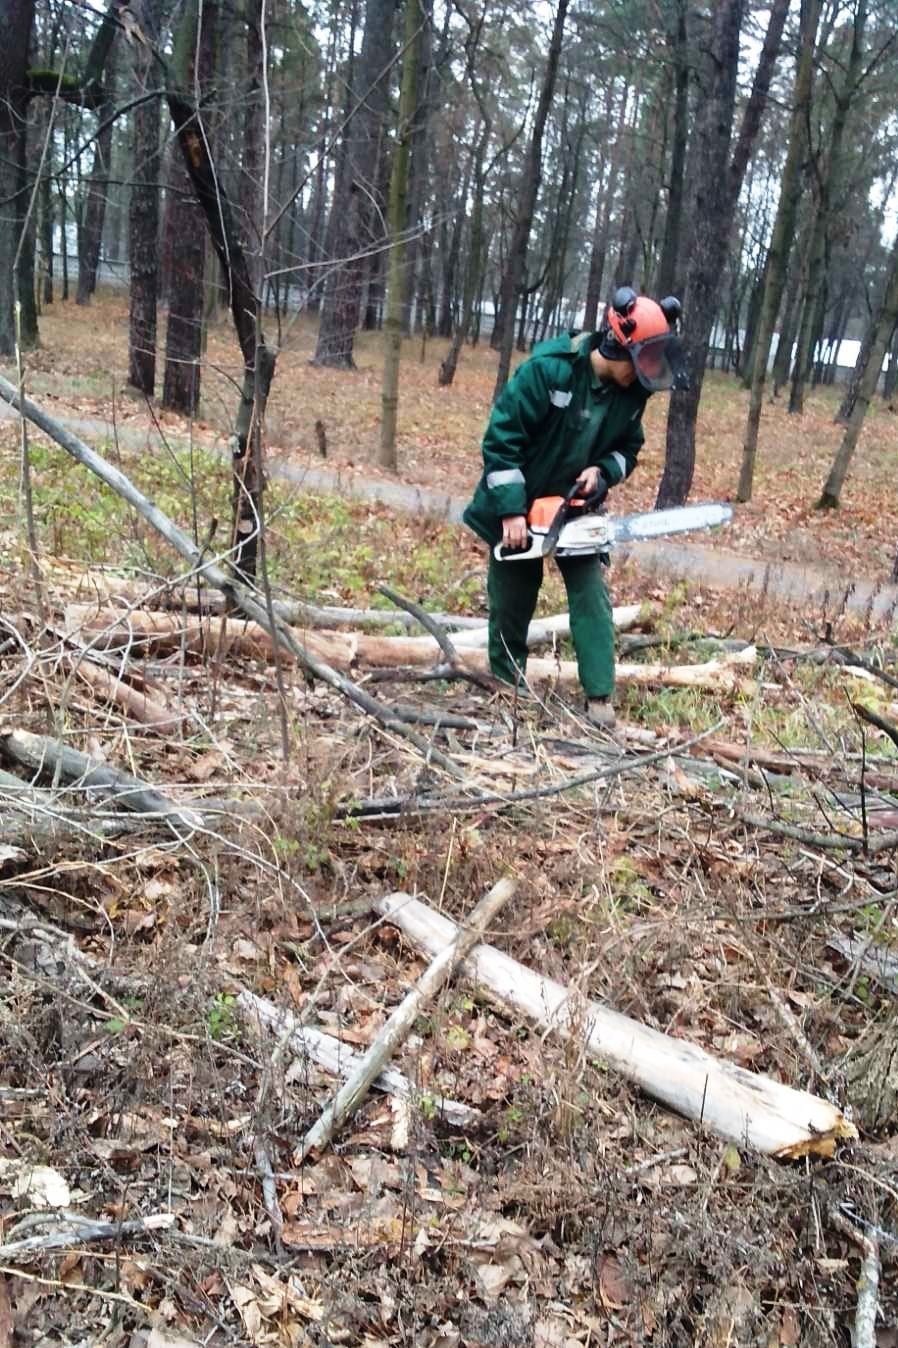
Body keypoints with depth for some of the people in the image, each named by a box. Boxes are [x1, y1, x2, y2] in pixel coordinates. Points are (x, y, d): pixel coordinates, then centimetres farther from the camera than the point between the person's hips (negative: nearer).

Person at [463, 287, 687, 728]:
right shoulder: (549, 368, -26)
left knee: (590, 594, -5)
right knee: (513, 598, 8)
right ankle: (505, 685, 25)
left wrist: (602, 472, -17)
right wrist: (512, 511, -25)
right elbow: (502, 437, -24)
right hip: (518, 505, -4)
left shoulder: (633, 390, -9)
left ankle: (600, 695, -2)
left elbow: (628, 448, 6)